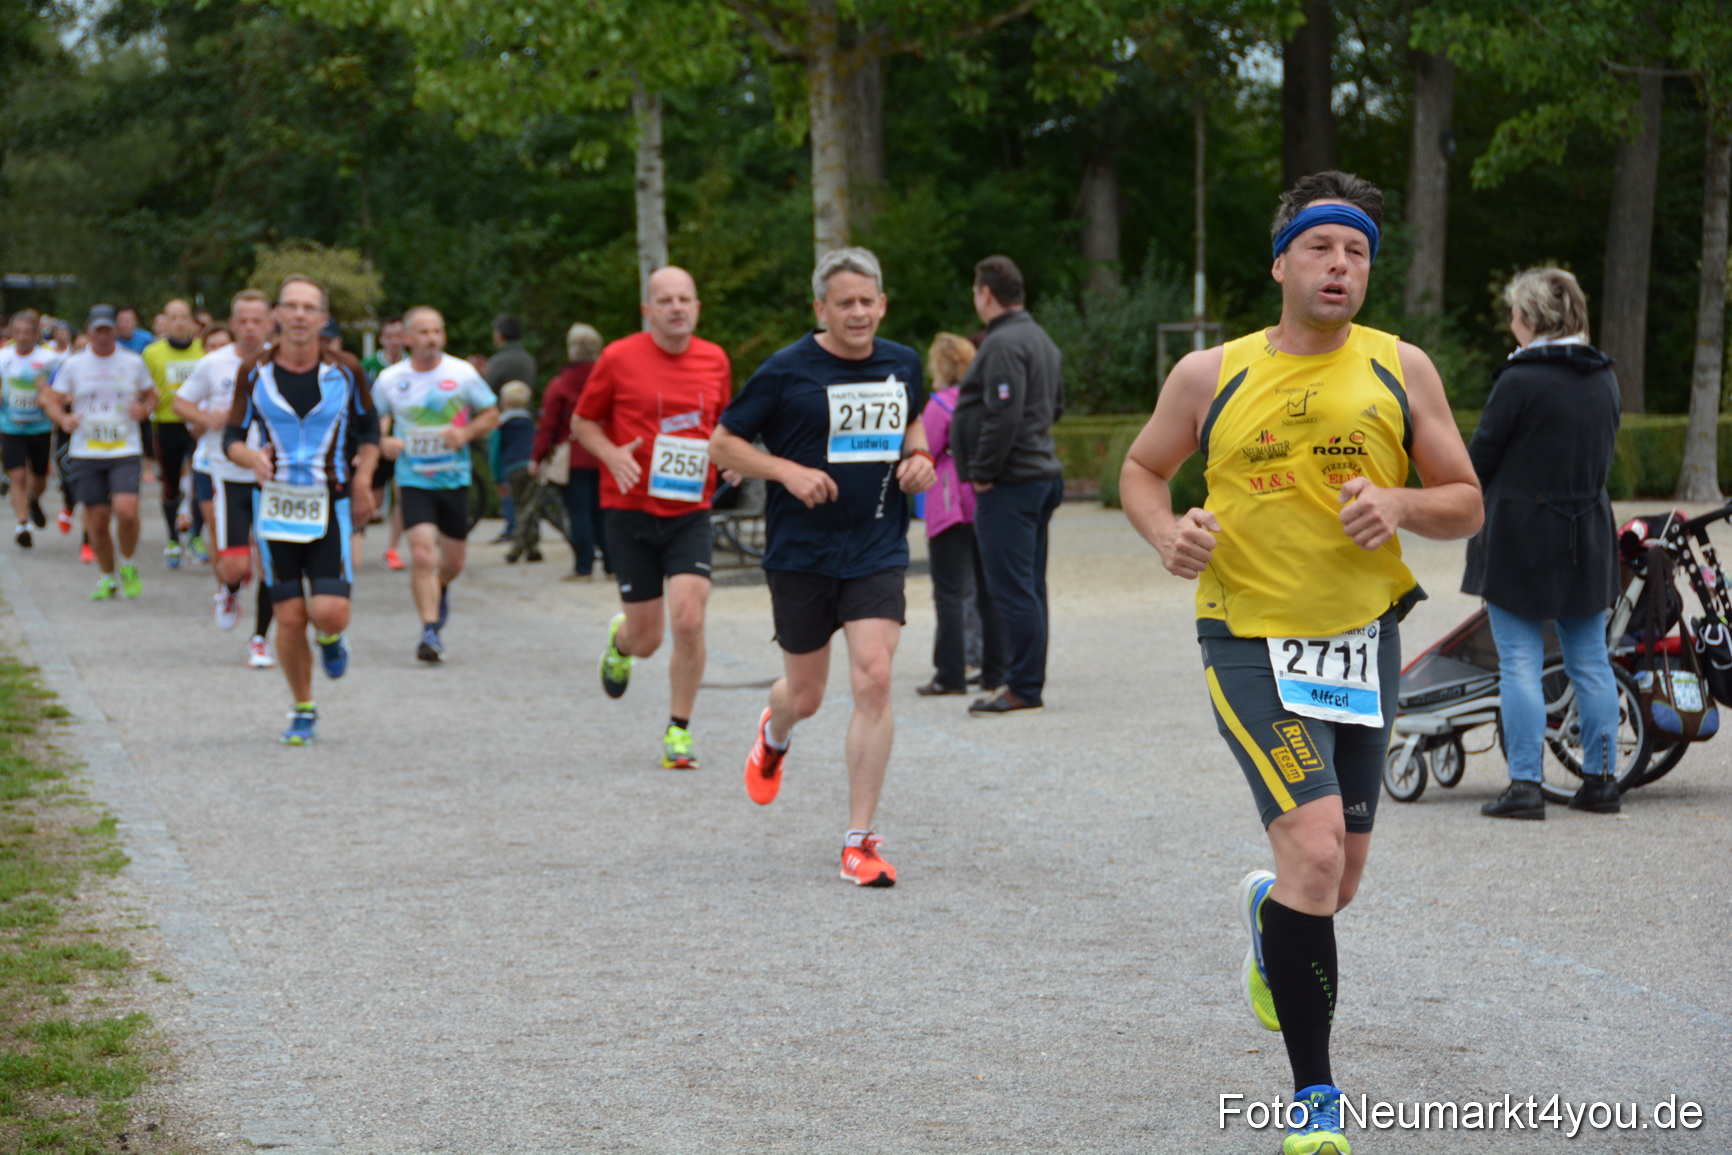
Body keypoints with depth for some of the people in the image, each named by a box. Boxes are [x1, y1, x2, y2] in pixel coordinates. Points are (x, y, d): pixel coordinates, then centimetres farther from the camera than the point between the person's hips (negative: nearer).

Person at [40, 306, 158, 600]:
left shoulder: (133, 362, 4)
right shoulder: (74, 364, 4)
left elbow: (151, 394, 17)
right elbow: (52, 400, 7)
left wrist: (145, 409, -7)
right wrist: (63, 418, -15)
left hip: (125, 451, -1)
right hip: (86, 453, 1)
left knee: (126, 510, -20)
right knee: (97, 519, 2)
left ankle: (127, 565, 7)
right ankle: (107, 576, 24)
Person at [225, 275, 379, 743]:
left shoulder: (343, 371, -2)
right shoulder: (254, 372, -2)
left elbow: (369, 428, 13)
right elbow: (232, 437, 3)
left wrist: (363, 479, 0)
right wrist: (251, 457, -20)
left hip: (330, 505, 0)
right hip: (275, 505, 1)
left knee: (329, 613, -15)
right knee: (290, 618, -1)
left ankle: (330, 638, 24)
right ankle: (303, 710, 19)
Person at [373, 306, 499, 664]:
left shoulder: (462, 373, -2)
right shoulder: (390, 379, -2)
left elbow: (491, 414, 6)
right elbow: (374, 422, 11)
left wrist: (466, 433, -13)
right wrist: (383, 441, -12)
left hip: (455, 478, 2)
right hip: (413, 480, -2)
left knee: (454, 559, 12)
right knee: (422, 553, -17)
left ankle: (440, 587, 48)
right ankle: (430, 631, -12)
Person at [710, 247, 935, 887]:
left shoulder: (903, 365, 5)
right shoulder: (785, 370, -8)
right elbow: (722, 444, -2)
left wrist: (918, 458, 4)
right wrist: (789, 471, -16)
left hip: (878, 551, 2)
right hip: (800, 553, -2)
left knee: (873, 680, -14)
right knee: (806, 694, 10)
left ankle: (859, 840, -5)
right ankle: (774, 735, 51)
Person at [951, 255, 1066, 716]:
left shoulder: (1003, 344, -16)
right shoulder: (1041, 340, 17)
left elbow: (1004, 415, -24)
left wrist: (982, 471, -15)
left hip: (1009, 484, -10)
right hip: (1043, 474, 10)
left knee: (1011, 587, -7)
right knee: (1028, 586, 13)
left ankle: (1023, 687, -6)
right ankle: (1027, 681, 18)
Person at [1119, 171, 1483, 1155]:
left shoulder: (1401, 370, 2)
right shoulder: (1210, 376, -1)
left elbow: (1468, 506, 5)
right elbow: (1142, 467, 14)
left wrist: (1400, 503, -17)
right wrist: (1167, 531, -8)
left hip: (1364, 640, 3)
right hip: (1251, 641, -3)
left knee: (1338, 881, 13)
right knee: (1315, 851, -21)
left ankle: (1270, 913, 52)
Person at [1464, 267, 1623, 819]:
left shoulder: (1521, 380, -15)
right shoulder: (1604, 379, 6)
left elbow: (1480, 458, -9)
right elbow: (1602, 453, 14)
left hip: (1521, 536, -6)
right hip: (1588, 537, 6)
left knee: (1520, 663, -2)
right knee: (1590, 663, 11)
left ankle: (1525, 784, -4)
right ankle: (1601, 779, 14)